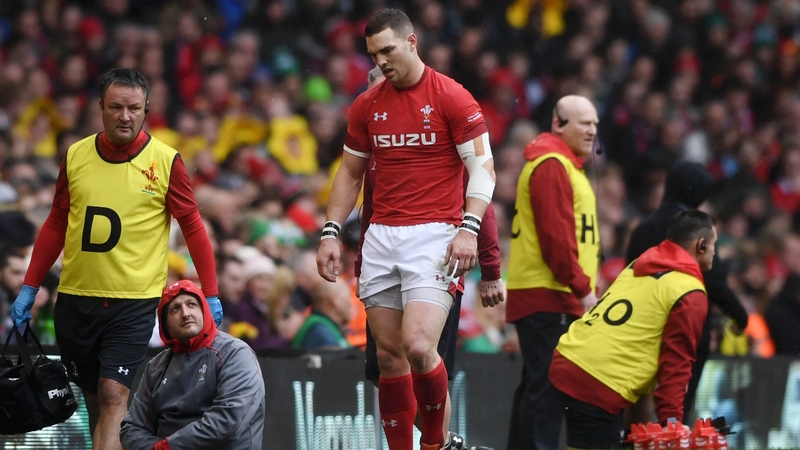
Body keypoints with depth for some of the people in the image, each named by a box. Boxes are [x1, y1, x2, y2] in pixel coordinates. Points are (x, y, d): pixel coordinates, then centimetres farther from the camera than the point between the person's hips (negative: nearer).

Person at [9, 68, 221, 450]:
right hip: (75, 298, 4)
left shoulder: (166, 161, -4)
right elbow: (56, 225, 14)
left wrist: (210, 295, 0)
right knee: (93, 399, 10)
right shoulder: (75, 156, 5)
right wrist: (30, 288, 12)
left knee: (113, 398, -15)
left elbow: (193, 228, 2)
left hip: (134, 302, -4)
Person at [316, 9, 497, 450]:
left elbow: (483, 166, -6)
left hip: (434, 235, -5)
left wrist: (469, 229, -17)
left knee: (418, 346, -18)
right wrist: (330, 233, 10)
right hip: (381, 238, 5)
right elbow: (350, 172, 20)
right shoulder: (367, 105, 11)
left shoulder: (451, 97, -4)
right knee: (389, 356, 3)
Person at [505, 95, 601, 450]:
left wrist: (581, 287, 17)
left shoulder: (566, 166, 22)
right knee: (546, 384, -13)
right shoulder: (552, 167, -12)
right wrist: (583, 289, -17)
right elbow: (556, 237, -18)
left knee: (537, 385, 12)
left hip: (547, 299, 11)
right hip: (548, 297, -11)